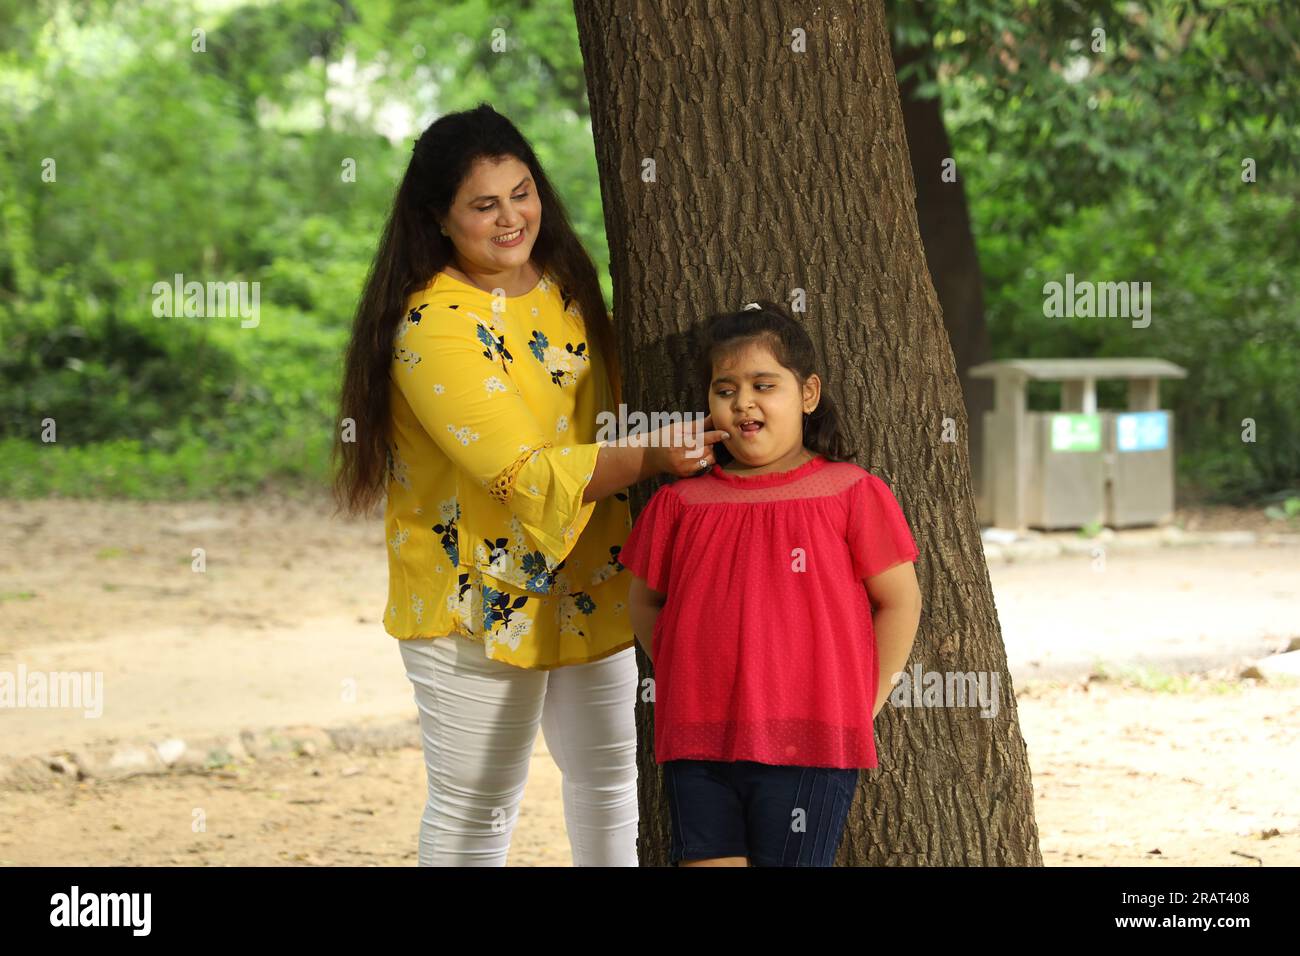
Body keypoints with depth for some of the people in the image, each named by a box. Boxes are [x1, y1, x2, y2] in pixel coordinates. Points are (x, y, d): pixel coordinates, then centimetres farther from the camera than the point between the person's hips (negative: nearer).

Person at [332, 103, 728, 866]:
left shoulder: (564, 283, 3)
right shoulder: (433, 329, -21)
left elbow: (611, 411, 20)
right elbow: (520, 473, -27)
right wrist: (646, 459, -36)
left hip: (590, 589, 7)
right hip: (483, 601, -7)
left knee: (611, 781, 18)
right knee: (476, 810, 3)